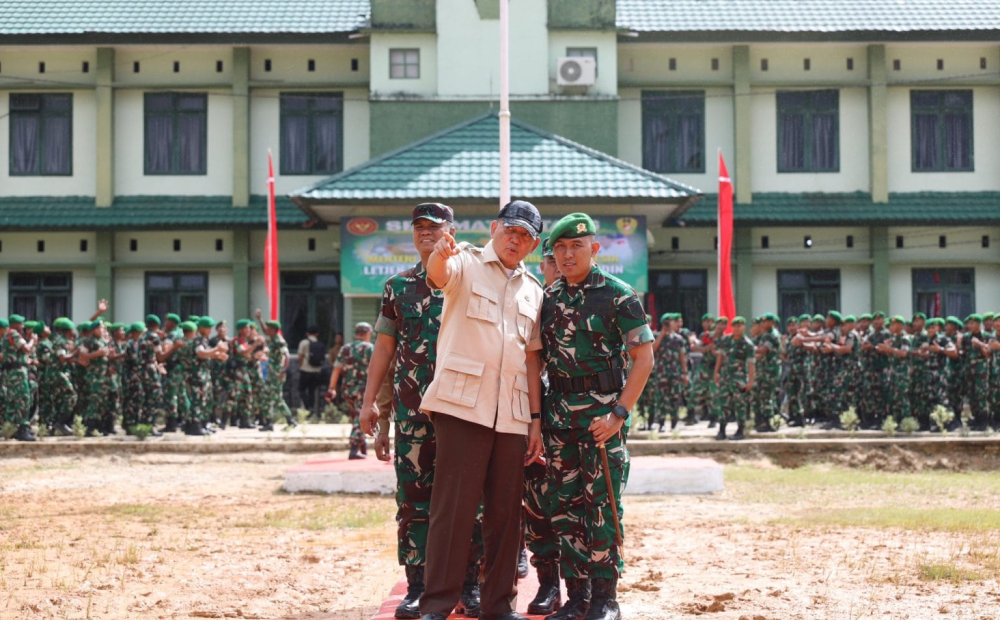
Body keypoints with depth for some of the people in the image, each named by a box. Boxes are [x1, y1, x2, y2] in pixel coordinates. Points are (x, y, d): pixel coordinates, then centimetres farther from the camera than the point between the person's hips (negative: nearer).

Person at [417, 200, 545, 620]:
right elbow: (438, 276, -21)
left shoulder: (533, 291, 18)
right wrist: (439, 255, -45)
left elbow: (531, 359, 19)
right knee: (453, 507, -8)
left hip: (511, 415, 6)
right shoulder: (467, 263, 3)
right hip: (462, 407, -5)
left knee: (506, 512, 7)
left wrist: (536, 420, 12)